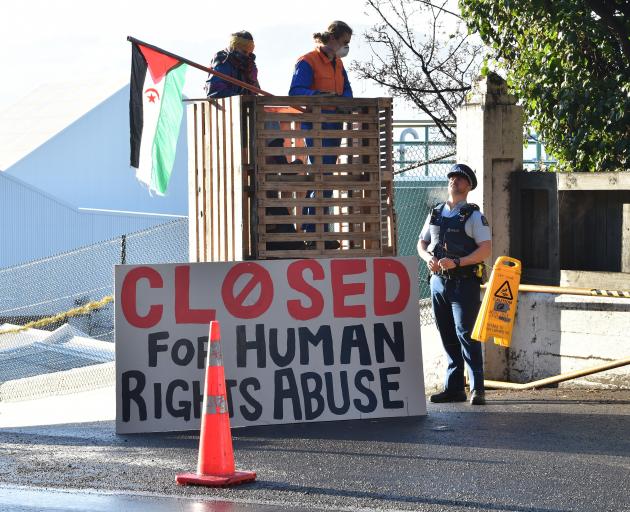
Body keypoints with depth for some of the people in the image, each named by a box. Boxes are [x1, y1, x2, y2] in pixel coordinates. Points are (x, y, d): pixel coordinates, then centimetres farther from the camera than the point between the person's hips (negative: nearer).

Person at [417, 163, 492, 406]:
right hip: (438, 281, 6)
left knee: (465, 334, -11)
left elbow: (486, 250, -10)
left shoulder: (474, 216, -3)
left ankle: (477, 389, -10)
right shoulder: (435, 213, 14)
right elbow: (422, 243, 21)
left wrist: (456, 262, -20)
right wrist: (428, 258, -2)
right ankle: (454, 388, 13)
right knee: (447, 337, 8)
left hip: (464, 282, -6)